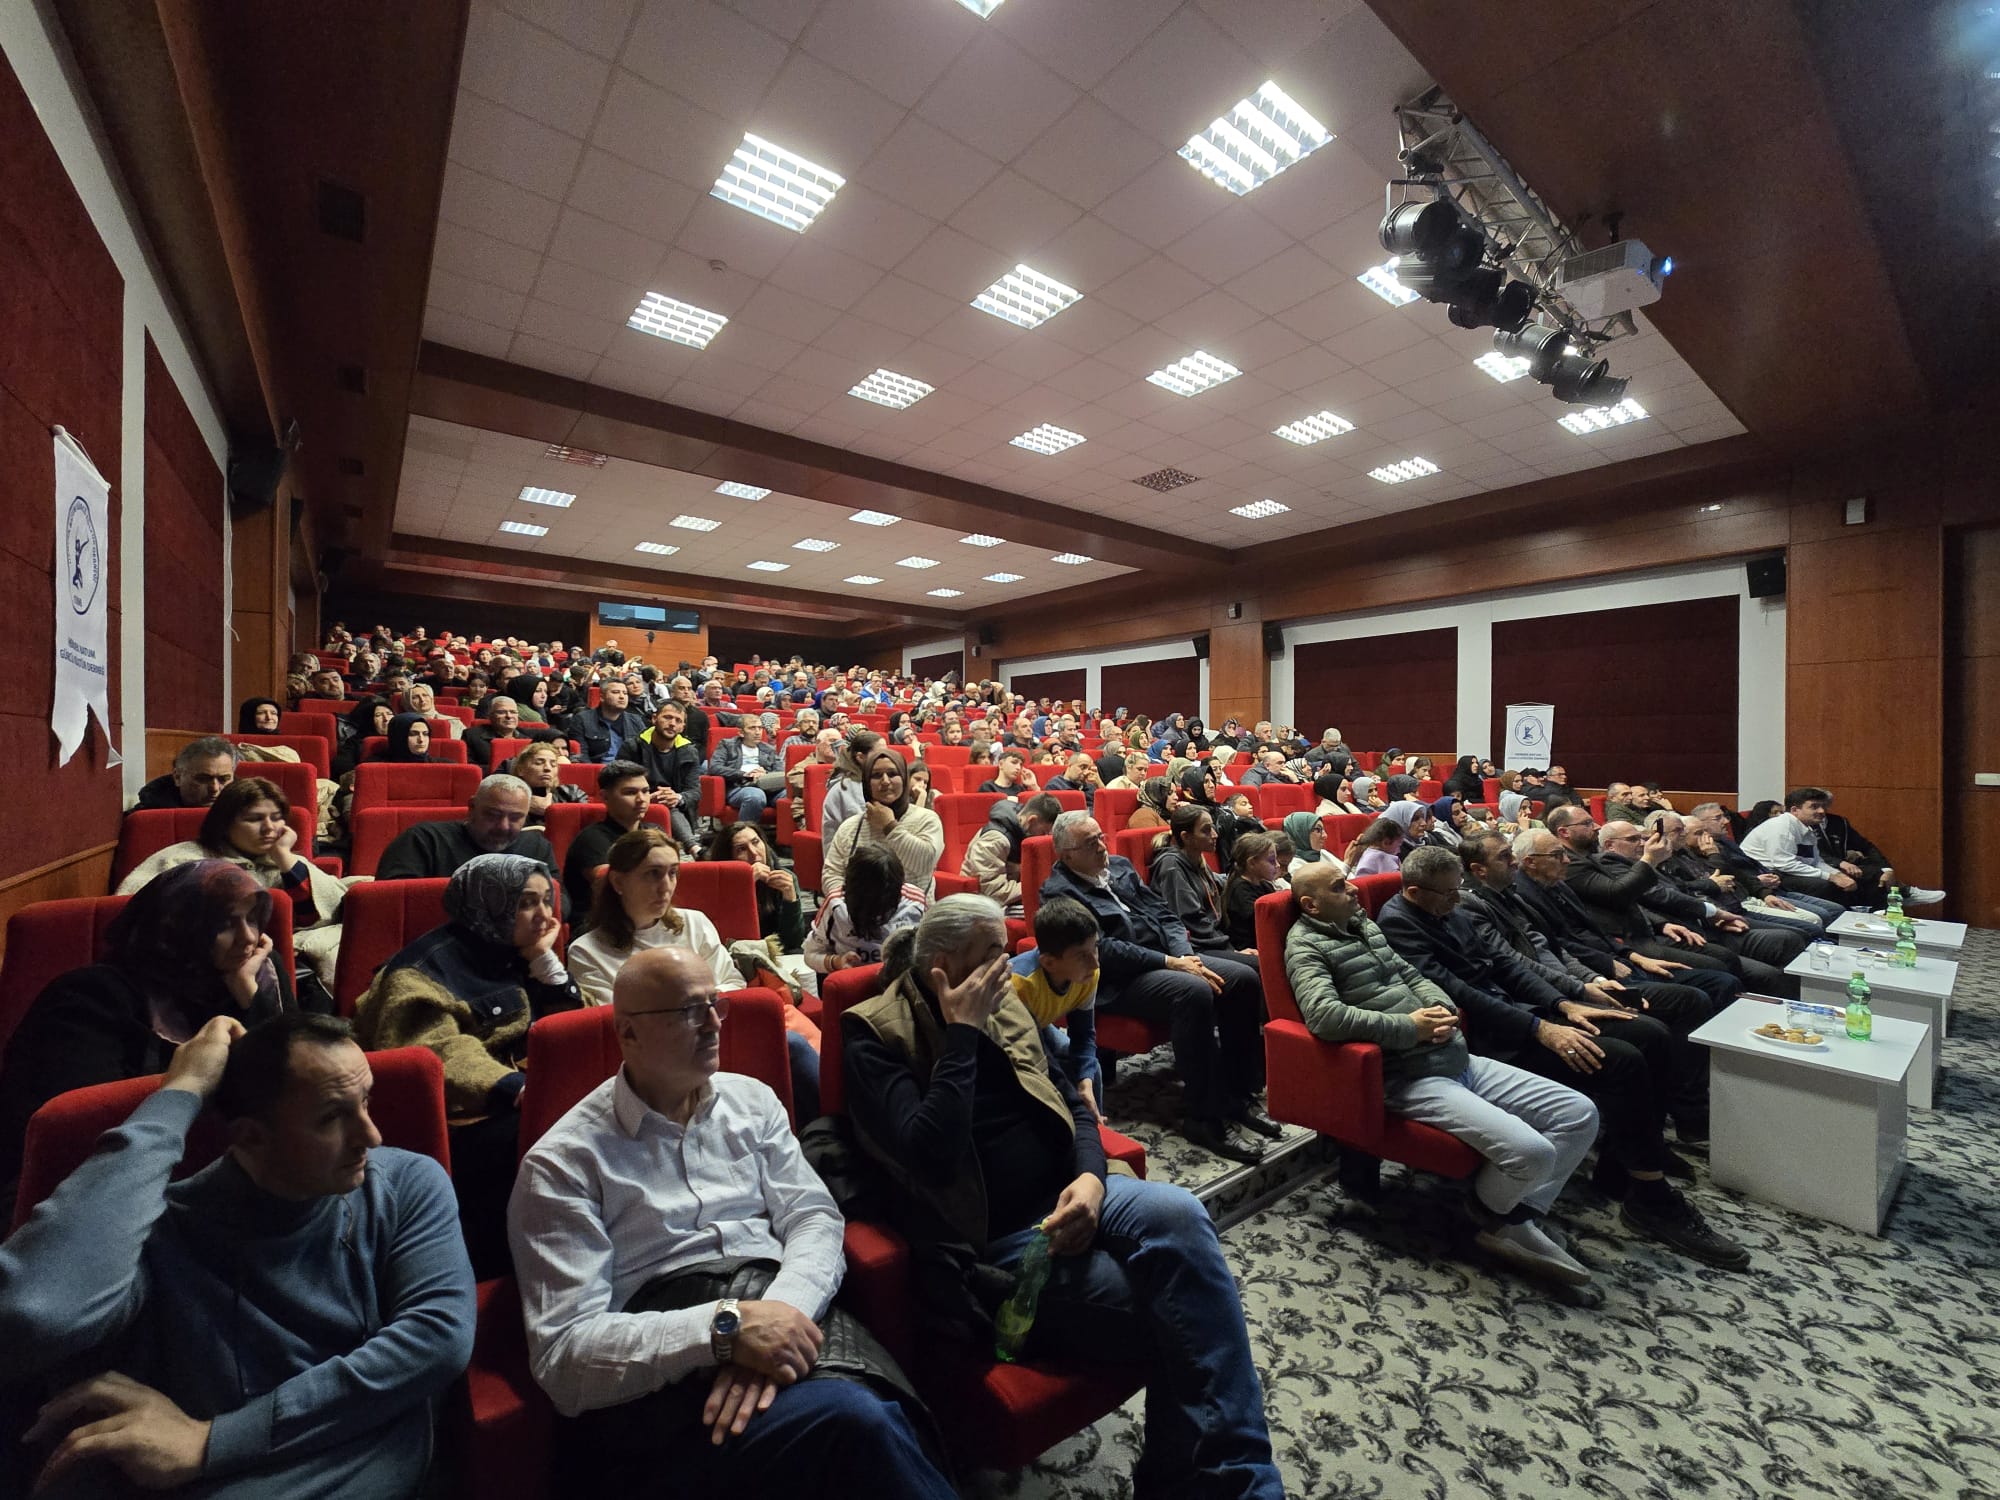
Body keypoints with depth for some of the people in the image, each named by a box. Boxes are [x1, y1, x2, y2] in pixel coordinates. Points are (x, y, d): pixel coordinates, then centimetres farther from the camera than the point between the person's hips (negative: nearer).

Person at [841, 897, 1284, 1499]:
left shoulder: (1003, 1002, 9)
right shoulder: (875, 1035, -11)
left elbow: (1070, 1098, 12)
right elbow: (931, 1155, -23)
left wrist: (1091, 1174, -8)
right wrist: (962, 1033, -21)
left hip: (1065, 1195, 6)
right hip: (990, 1239, -5)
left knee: (1177, 1215, -25)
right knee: (1178, 1305, -23)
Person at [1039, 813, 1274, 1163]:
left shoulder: (1120, 865, 14)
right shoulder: (1059, 892, -9)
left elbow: (1163, 914, 13)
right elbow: (1102, 950, -17)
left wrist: (1185, 956, -5)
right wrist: (1170, 963, -19)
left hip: (1168, 956, 8)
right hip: (1118, 980, -8)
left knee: (1244, 977, -8)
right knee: (1195, 992, -33)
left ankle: (1238, 1094, 2)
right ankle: (1202, 1117, -20)